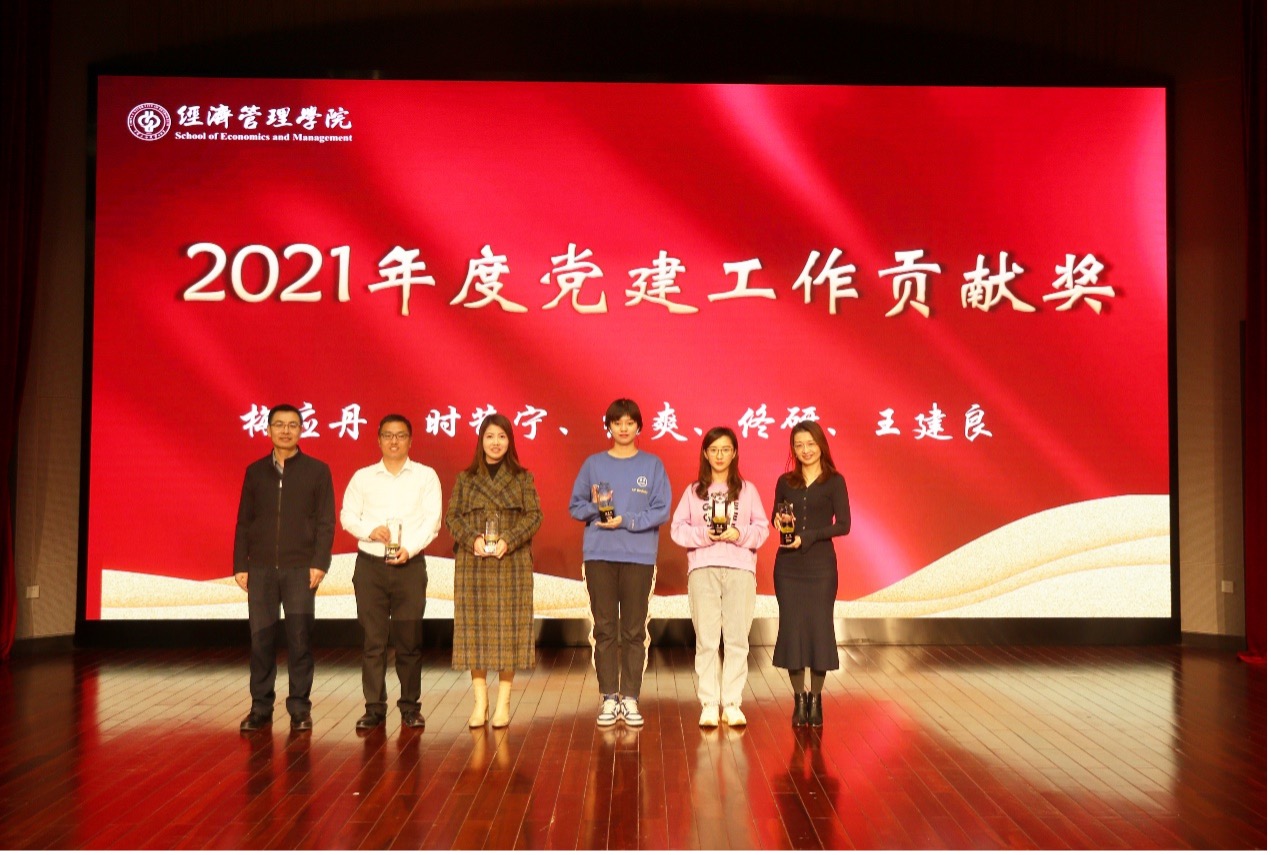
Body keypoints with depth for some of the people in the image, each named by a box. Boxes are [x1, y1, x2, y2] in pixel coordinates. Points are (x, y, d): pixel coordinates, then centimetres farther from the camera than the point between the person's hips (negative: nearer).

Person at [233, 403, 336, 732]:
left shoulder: (317, 470, 3)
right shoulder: (255, 471, 10)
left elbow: (325, 521, 0)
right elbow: (244, 522, 11)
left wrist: (319, 563, -9)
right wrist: (240, 565, 4)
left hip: (299, 568, -2)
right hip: (261, 568, 2)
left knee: (299, 640, 0)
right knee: (260, 639, 4)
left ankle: (299, 709, 9)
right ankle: (261, 708, 13)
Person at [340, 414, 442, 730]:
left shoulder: (425, 476, 7)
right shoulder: (363, 477, 12)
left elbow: (432, 519, -1)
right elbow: (347, 516, 8)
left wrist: (409, 549, -15)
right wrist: (370, 531, -12)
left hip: (410, 565, -1)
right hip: (370, 564, 1)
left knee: (409, 639, 0)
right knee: (373, 639, 1)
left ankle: (410, 707, 11)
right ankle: (374, 707, 9)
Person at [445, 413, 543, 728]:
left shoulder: (523, 478, 7)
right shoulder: (465, 478, 10)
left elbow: (534, 515, 0)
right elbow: (452, 516, 5)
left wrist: (508, 540, -13)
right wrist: (473, 538, -13)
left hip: (512, 564, -1)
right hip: (473, 564, 1)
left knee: (508, 628, -2)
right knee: (475, 628, 0)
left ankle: (503, 702, 5)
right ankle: (480, 700, 8)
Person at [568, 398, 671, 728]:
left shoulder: (652, 465, 5)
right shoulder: (593, 464, 9)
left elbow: (662, 511, -2)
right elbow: (575, 506, 9)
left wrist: (626, 521, -14)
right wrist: (594, 507, -11)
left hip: (639, 556, -1)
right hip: (599, 555, 1)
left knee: (635, 631, 2)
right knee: (604, 629, 3)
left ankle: (630, 699, 9)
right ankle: (609, 699, 10)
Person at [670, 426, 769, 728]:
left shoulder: (747, 490, 12)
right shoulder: (693, 491, 11)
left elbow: (762, 528, 6)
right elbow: (677, 528, 5)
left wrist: (740, 534, -11)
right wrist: (703, 535, -11)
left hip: (740, 569, 0)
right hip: (703, 568, 0)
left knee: (737, 639, -2)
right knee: (706, 640, -2)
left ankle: (732, 704, 5)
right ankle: (709, 704, 4)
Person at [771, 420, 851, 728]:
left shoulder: (834, 481, 0)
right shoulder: (785, 482, 8)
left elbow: (843, 524, -7)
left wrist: (806, 537, -16)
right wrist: (778, 520, -6)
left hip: (820, 564, -2)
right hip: (788, 565, 2)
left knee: (819, 628, 0)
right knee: (791, 628, 1)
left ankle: (815, 699, 12)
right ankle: (799, 699, 12)